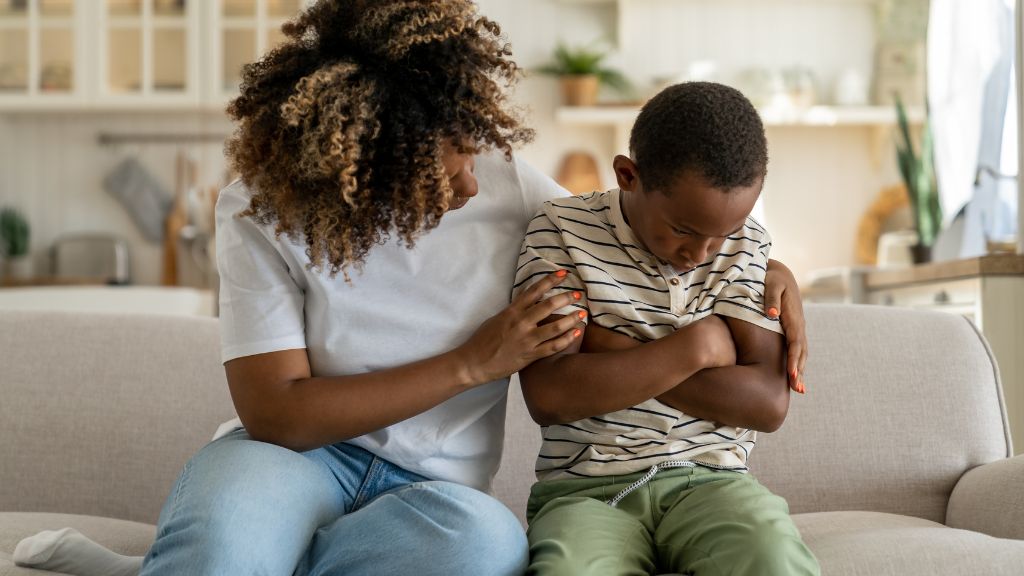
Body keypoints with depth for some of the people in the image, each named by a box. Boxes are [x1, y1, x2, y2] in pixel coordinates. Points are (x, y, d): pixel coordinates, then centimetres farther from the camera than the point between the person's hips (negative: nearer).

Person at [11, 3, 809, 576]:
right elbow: (276, 412, -15)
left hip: (430, 488, 4)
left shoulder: (505, 183, -1)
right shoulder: (264, 214, -10)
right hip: (298, 456, -4)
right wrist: (474, 363, -15)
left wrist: (765, 266, 1)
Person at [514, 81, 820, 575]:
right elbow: (548, 396, -13)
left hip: (710, 480, 3)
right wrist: (695, 347, -9)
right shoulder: (562, 232, -2)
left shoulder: (747, 245, 7)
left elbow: (769, 402, -4)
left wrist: (614, 354, -9)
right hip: (586, 489, -2)